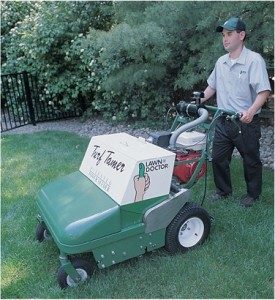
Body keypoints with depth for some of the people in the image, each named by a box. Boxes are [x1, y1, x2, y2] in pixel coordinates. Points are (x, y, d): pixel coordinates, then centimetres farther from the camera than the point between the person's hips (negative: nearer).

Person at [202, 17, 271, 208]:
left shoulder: (254, 60, -11)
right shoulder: (221, 62, 9)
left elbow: (264, 91, -18)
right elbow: (212, 87, 21)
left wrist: (251, 111, -34)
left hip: (246, 122, -6)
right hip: (223, 121, 6)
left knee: (251, 161, 10)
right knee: (218, 158, 10)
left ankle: (253, 194, 31)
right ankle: (223, 191, 31)